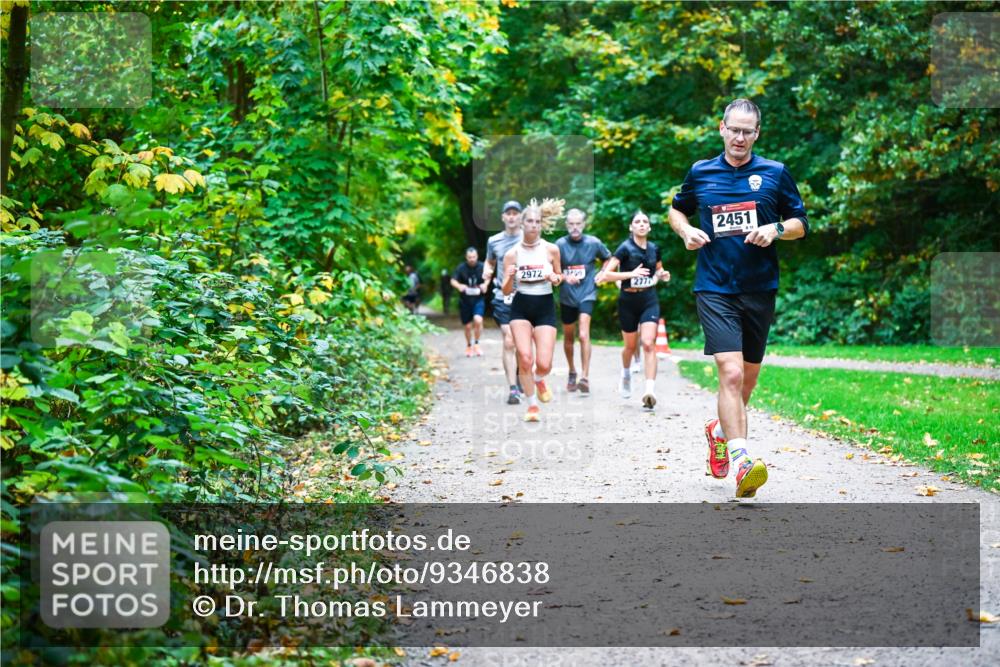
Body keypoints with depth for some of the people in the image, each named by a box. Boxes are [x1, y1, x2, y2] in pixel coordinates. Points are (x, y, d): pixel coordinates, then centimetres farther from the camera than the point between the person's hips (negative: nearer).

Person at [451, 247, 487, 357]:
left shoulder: (482, 267, -5)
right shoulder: (461, 268, -7)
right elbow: (453, 281, -8)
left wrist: (485, 284, -15)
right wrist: (459, 286, -30)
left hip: (478, 299, -1)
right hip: (465, 301, 1)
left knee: (478, 320, -23)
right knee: (468, 326, 7)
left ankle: (476, 344, -3)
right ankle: (469, 346, 33)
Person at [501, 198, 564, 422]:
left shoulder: (551, 250, -1)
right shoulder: (512, 254, -3)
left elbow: (559, 277, 13)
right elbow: (506, 290, 0)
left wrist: (555, 278, -11)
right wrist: (510, 277, -22)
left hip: (545, 306, 0)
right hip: (521, 307, 0)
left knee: (544, 364, -9)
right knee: (525, 358, -13)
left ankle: (538, 379, 31)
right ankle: (532, 406, 8)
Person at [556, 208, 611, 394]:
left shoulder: (593, 243, -4)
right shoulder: (560, 244, -5)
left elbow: (608, 259, 14)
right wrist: (565, 277, -20)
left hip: (586, 294, -2)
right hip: (566, 295, 2)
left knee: (583, 335, -19)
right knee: (568, 337, 15)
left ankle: (585, 377, -21)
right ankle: (572, 372, 36)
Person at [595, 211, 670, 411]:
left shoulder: (654, 249, 3)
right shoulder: (625, 248, -10)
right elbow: (606, 274, -18)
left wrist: (662, 275, -2)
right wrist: (632, 274, -27)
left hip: (649, 300, 2)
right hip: (628, 301, -2)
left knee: (648, 343, -15)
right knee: (631, 346, 13)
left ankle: (650, 391, -21)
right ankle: (626, 374, 47)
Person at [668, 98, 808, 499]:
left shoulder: (775, 174, 4)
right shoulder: (700, 173, 5)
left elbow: (801, 224, 9)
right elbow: (677, 210, 21)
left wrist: (775, 230, -11)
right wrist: (686, 231, 0)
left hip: (759, 289, 2)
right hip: (714, 289, -2)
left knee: (748, 377, 15)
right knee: (731, 373, -18)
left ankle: (721, 431, 42)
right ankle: (742, 460, -23)